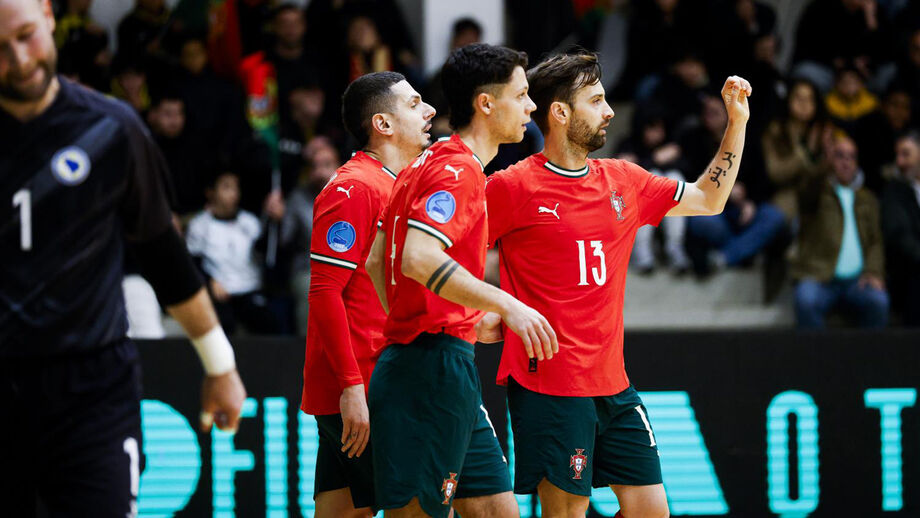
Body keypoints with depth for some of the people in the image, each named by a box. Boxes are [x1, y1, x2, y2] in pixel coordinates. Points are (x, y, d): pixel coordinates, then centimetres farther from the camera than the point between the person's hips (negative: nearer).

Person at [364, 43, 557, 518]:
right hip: (436, 369, -10)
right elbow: (418, 259, -26)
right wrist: (506, 305, -26)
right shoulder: (459, 169, -12)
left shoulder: (427, 165, 18)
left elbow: (376, 260, 23)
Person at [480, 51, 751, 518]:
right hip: (547, 387, -7)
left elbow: (709, 199, 22)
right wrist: (482, 313, -9)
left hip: (613, 386, 7)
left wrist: (737, 121, 16)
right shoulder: (513, 186, -7)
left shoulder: (625, 181, 12)